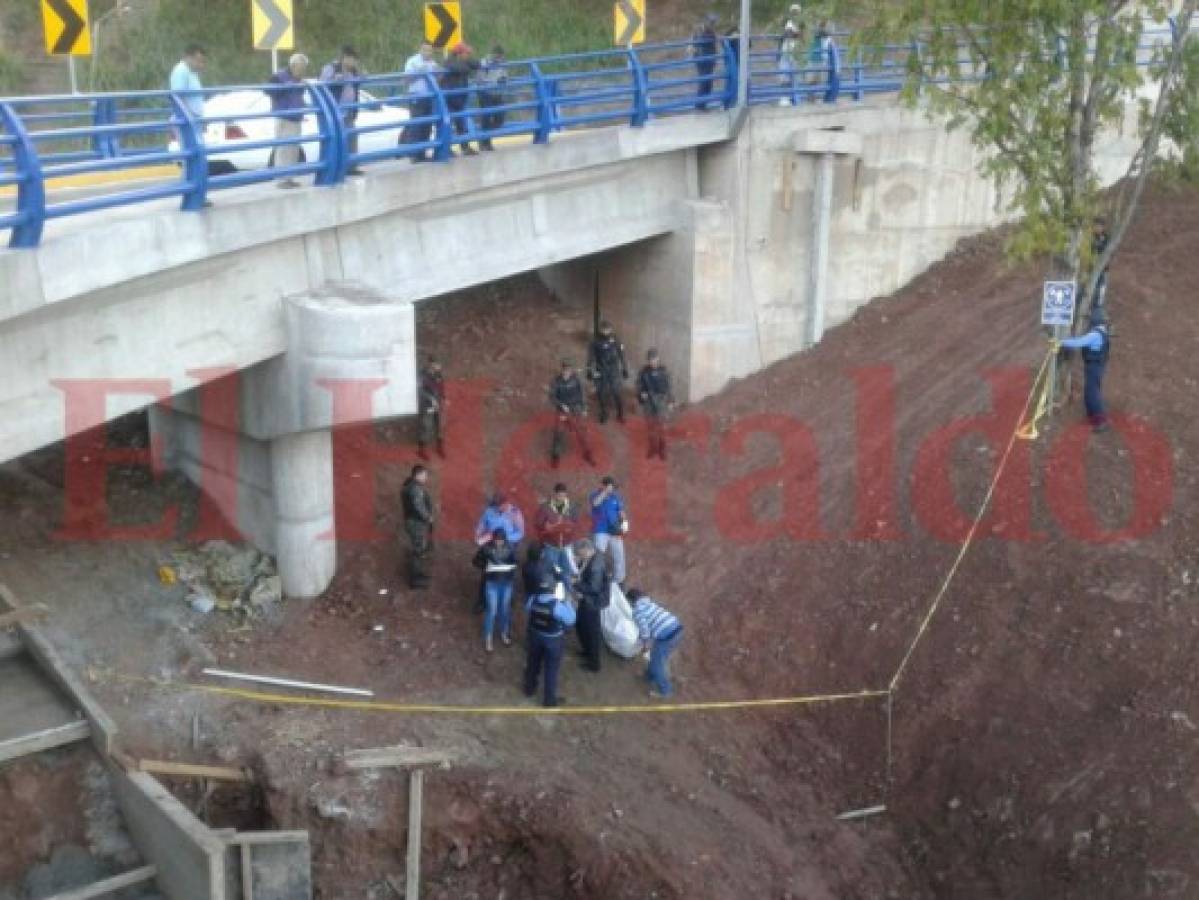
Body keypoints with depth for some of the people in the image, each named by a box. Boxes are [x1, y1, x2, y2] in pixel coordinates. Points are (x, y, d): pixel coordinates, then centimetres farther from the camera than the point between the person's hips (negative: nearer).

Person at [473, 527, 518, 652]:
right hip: (492, 582, -3)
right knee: (492, 610, -1)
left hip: (507, 582, 3)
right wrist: (485, 566, -17)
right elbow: (476, 561, -2)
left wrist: (511, 568, -12)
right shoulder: (486, 548, -14)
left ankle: (504, 634, 35)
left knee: (505, 609, 14)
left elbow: (514, 561, 7)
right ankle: (488, 639, 13)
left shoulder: (510, 548, -8)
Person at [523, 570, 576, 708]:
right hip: (553, 639, -4)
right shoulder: (558, 605, -32)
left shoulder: (532, 599, -19)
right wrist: (566, 603, -7)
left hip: (535, 635, 4)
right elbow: (570, 620, -16)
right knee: (551, 669, 14)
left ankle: (530, 688, 50)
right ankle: (549, 700, 28)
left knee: (533, 663, 27)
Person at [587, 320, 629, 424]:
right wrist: (589, 371, 5)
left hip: (614, 370, -1)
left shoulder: (615, 340, -7)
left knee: (616, 392, -4)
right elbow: (591, 357, 4)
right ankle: (603, 415, 25)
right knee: (602, 393, 7)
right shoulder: (596, 341, -5)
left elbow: (622, 355, 0)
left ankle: (620, 415, 12)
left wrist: (625, 369, 2)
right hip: (601, 371, 1)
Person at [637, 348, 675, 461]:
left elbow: (668, 387, -2)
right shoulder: (644, 372, -11)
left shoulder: (663, 372, -12)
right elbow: (639, 386, -1)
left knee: (662, 427, 12)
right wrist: (641, 394, -21)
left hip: (661, 403, -1)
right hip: (649, 404, 1)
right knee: (652, 427, 16)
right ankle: (653, 448, 36)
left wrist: (670, 402, 1)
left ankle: (662, 450, 30)